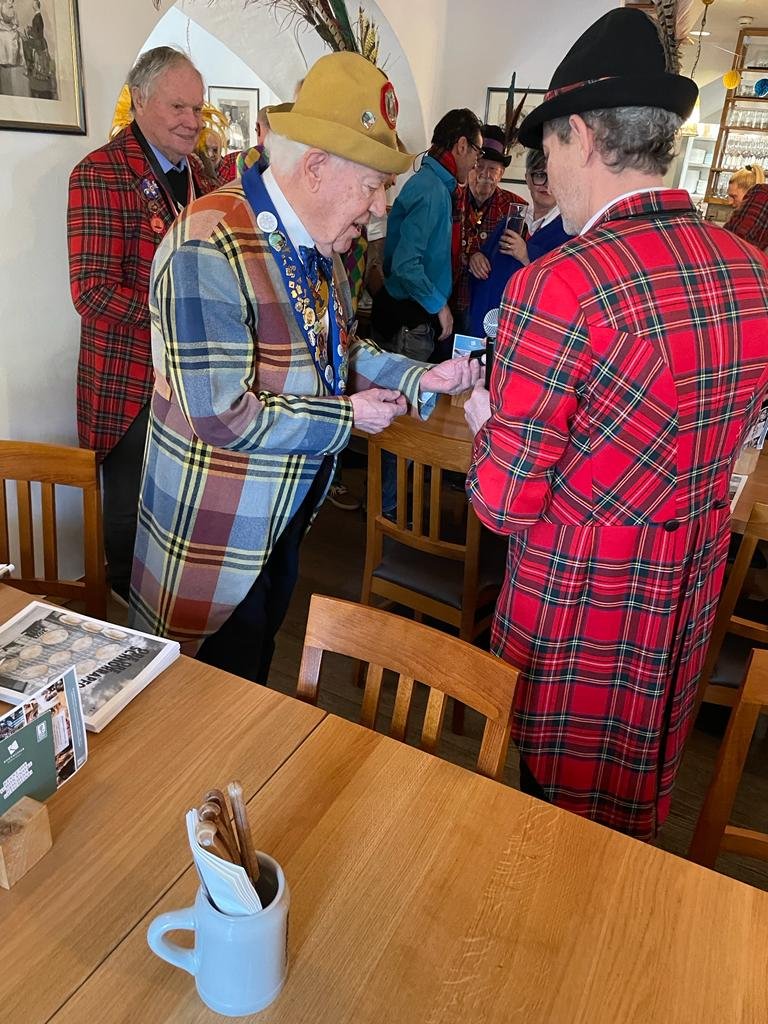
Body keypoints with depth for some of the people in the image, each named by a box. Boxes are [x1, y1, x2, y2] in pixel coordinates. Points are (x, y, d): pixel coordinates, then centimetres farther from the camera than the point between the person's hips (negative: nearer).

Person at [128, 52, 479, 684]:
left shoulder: (319, 245, 3)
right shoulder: (210, 250, -27)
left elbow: (340, 351, 9)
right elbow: (223, 414, -31)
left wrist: (420, 378, -8)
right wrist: (348, 416, -21)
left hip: (291, 508, 9)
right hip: (220, 526, -8)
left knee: (261, 653, 28)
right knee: (223, 682, 13)